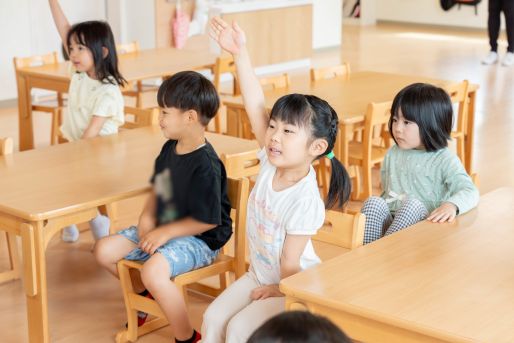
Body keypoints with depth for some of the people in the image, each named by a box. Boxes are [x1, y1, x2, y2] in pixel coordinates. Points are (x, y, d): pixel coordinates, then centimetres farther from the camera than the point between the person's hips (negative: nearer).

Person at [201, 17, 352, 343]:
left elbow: (290, 261, -24)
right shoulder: (272, 163, -11)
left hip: (294, 286, -7)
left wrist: (280, 292, -7)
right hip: (260, 275, 8)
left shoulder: (305, 202, -31)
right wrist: (240, 52, -21)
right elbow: (255, 106, -16)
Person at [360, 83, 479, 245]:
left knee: (413, 204, -34)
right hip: (389, 221, 4)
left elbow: (470, 192, -13)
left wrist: (452, 205, -34)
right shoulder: (392, 154, 14)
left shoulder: (444, 160, -2)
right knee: (373, 202, -25)